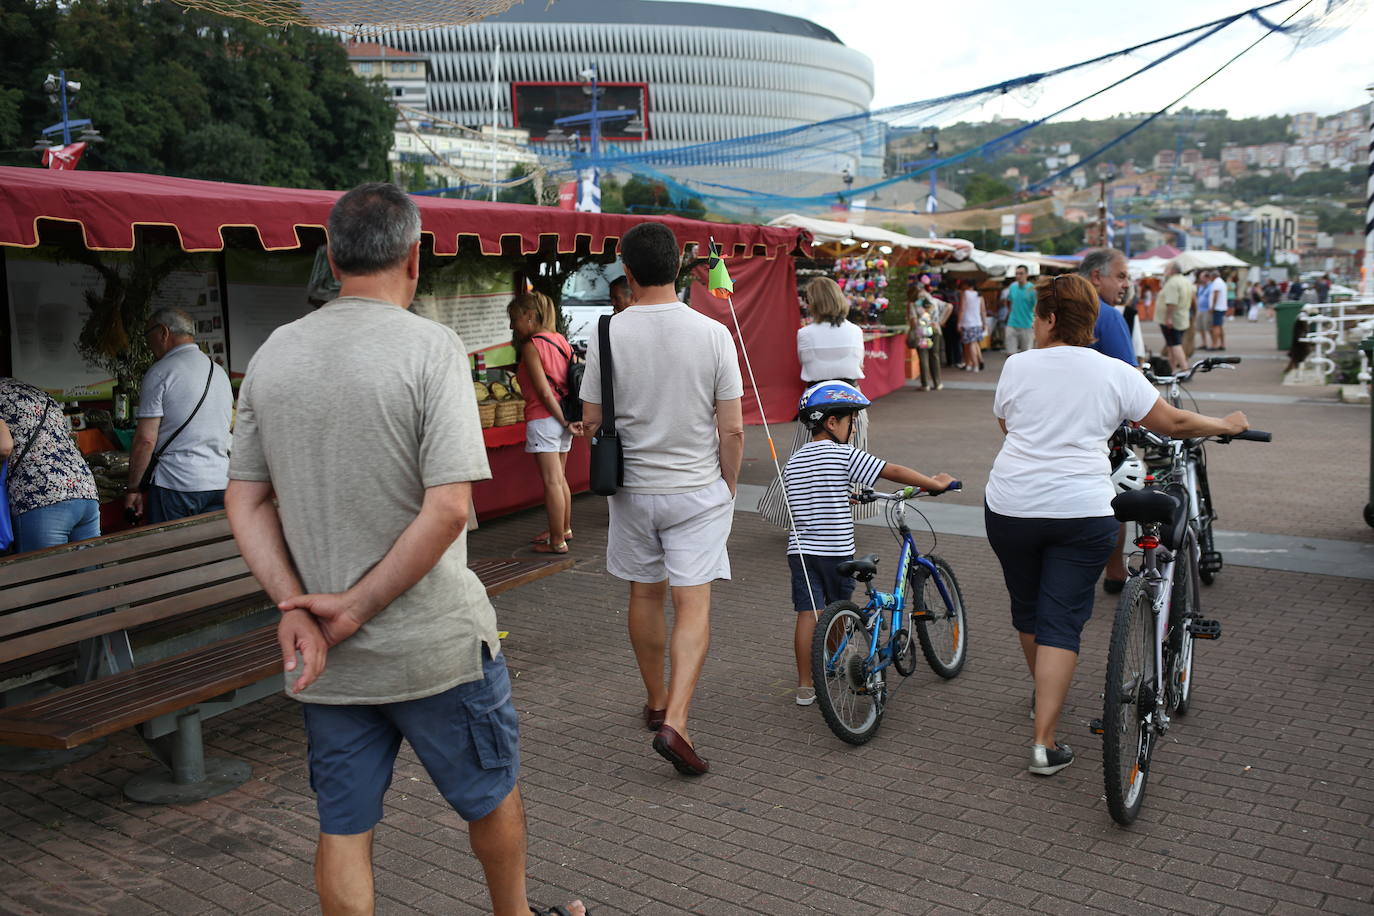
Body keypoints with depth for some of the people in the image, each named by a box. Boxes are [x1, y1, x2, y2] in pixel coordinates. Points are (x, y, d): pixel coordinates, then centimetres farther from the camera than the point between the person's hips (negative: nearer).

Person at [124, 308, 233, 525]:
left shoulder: (160, 372, -6)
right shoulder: (220, 372, 15)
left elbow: (146, 439, -10)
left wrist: (132, 489, -3)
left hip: (177, 485, -6)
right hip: (222, 483, 6)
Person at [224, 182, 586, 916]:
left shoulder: (272, 354, 2)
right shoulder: (429, 346, -14)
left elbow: (244, 502, 2)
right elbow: (448, 507, -22)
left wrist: (295, 607, -5)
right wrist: (358, 607, -15)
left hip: (326, 656, 5)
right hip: (433, 643, -4)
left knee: (343, 827, 15)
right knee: (490, 793, 19)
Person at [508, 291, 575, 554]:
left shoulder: (531, 346, -12)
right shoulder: (561, 340, 10)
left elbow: (545, 392, -16)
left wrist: (564, 421, -11)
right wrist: (568, 419, 12)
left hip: (543, 419, -8)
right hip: (562, 418, 8)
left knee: (551, 481, -4)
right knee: (560, 478, 20)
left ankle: (557, 542, 1)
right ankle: (564, 528, 32)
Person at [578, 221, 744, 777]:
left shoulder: (607, 334, -8)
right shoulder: (712, 334, -9)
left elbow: (591, 422, -1)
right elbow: (732, 429, -7)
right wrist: (727, 488, 8)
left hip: (632, 487, 2)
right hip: (697, 488, -2)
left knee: (644, 595, 17)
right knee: (693, 604, 0)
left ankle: (657, 702, 33)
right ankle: (675, 721, -12)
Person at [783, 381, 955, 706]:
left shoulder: (793, 461, 9)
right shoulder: (845, 455, -10)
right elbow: (895, 472, -11)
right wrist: (936, 484, -1)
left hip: (800, 550, 4)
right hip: (836, 551, -4)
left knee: (807, 613, 4)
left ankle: (805, 685, 4)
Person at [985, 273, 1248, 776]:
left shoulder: (1017, 366, 1)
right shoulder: (1115, 373, 1)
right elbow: (1172, 422, 5)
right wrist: (1225, 426, 23)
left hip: (1010, 508, 1)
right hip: (1082, 513, -1)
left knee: (1027, 609, 21)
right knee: (1062, 621, 2)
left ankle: (1043, 694, 43)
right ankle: (1045, 743, -2)